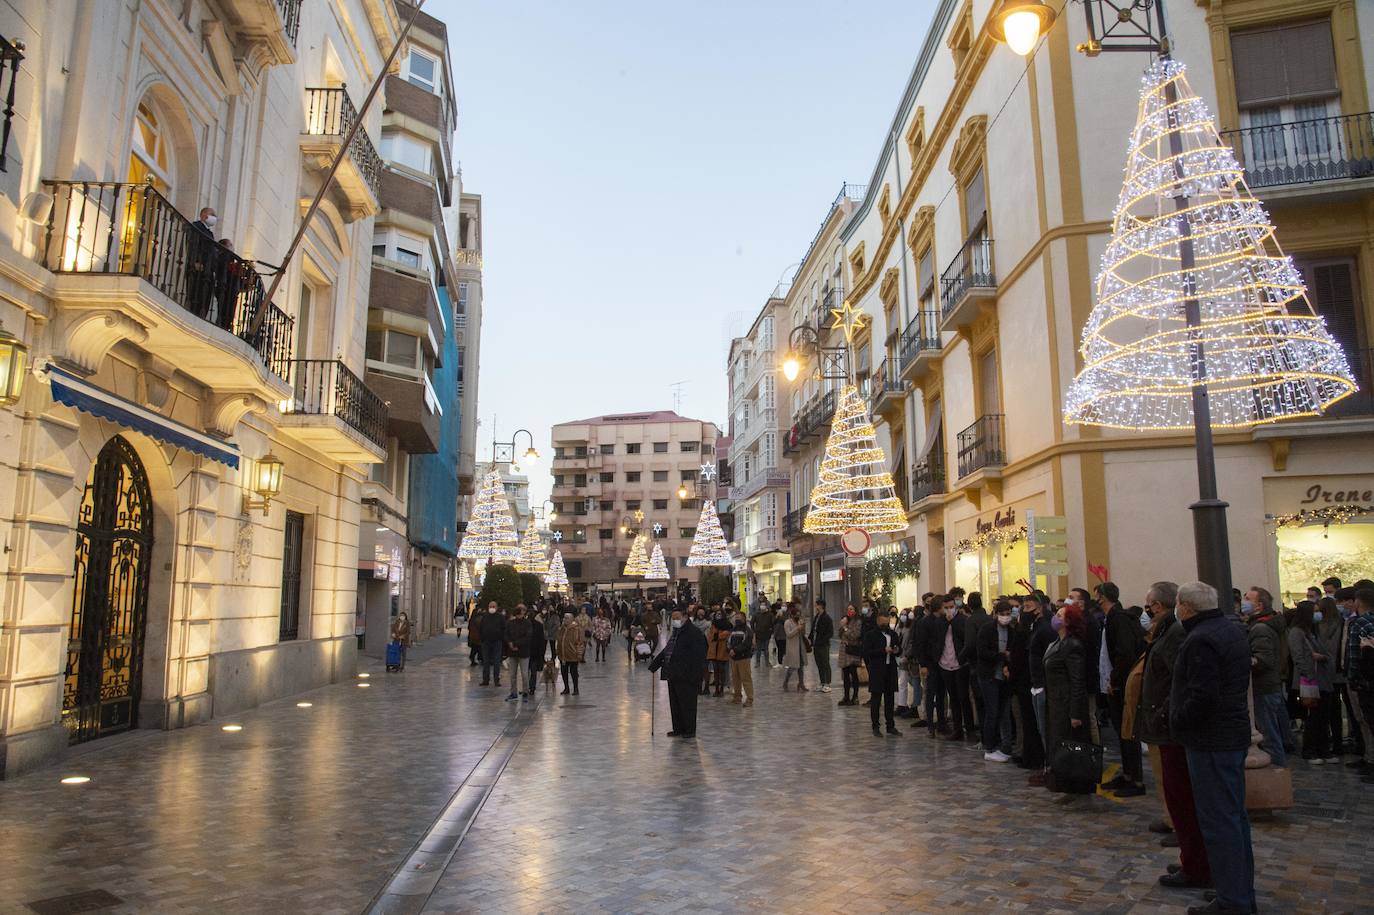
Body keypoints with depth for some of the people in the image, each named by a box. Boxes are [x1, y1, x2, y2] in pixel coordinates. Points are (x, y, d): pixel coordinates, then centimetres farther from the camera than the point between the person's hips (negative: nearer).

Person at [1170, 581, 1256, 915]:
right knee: (1235, 815, 18)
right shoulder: (1233, 630, 11)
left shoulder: (1200, 640, -21)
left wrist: (1176, 721, -12)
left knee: (1219, 821, -3)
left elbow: (1201, 696, -27)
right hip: (1234, 734, 11)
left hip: (1211, 741, -10)